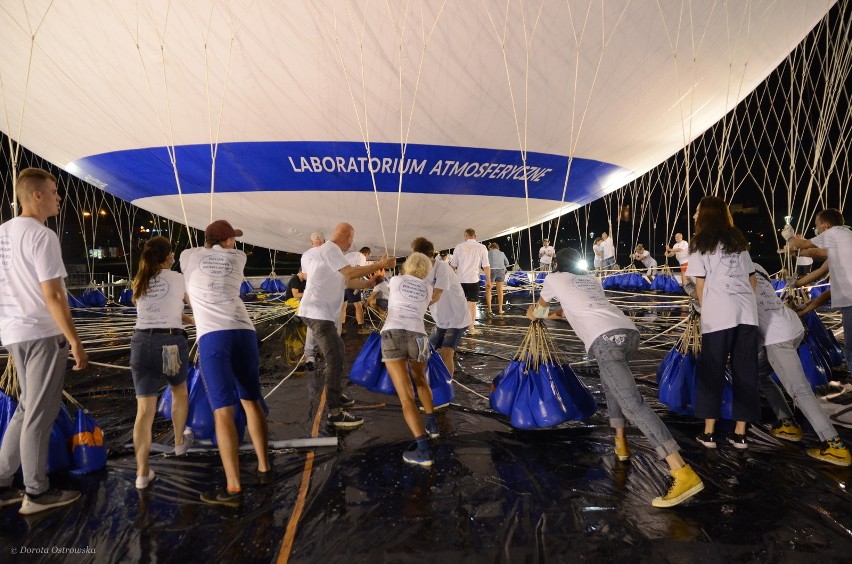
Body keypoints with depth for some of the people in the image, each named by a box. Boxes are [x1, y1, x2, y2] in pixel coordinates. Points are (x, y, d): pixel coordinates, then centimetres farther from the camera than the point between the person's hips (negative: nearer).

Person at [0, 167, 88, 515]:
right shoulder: (42, 236, -15)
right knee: (40, 414, 1)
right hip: (43, 333, -8)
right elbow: (52, 296, -19)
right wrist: (75, 341, -14)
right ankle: (36, 493, 12)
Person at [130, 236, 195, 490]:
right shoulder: (178, 279, 2)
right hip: (171, 342, -3)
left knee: (145, 408, 2)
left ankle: (142, 473, 0)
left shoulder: (139, 282, 15)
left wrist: (192, 320, 29)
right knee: (179, 390, 26)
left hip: (142, 342, 3)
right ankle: (180, 442, 42)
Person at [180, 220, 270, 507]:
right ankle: (263, 467, 28)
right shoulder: (238, 257, 18)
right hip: (243, 330, 3)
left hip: (212, 335, -2)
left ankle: (233, 488, -9)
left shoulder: (189, 256, 17)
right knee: (251, 400, 18)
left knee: (223, 410, -7)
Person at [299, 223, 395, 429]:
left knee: (335, 353, 22)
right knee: (335, 359, -15)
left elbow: (347, 281, 22)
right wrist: (379, 265, -17)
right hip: (317, 313, -11)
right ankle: (335, 413, -15)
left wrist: (369, 283, 15)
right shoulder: (330, 248, -11)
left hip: (321, 313, 11)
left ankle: (335, 395, 35)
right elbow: (351, 273, -23)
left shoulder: (331, 252, 22)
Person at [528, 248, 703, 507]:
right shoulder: (591, 279, 34)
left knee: (633, 404, -15)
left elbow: (541, 305, 42)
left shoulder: (555, 279, 21)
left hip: (606, 339, -7)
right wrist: (553, 315, 66)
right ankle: (620, 441, 29)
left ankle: (683, 473, -25)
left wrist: (535, 314, 64)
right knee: (610, 377, 34)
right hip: (629, 331, 7)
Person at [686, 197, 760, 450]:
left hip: (719, 314, -5)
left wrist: (704, 310, 14)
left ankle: (709, 432, 6)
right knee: (745, 371, 7)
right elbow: (752, 279, 19)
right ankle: (740, 433, 12)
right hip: (747, 311, 5)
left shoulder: (701, 243, 5)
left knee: (711, 371, 3)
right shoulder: (738, 241, 19)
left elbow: (700, 285, 3)